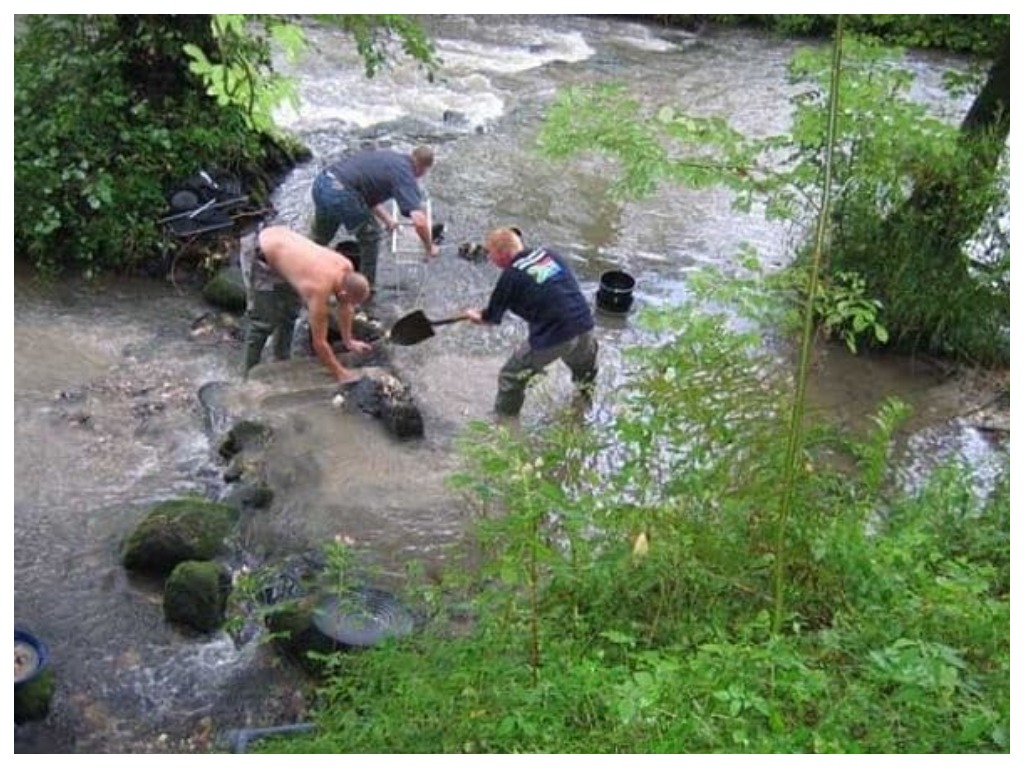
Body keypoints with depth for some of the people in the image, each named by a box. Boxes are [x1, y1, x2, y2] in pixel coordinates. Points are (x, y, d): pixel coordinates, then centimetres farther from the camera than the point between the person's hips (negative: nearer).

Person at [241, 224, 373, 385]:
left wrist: (349, 341, 8)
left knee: (289, 314, 17)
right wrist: (339, 373, -19)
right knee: (264, 322, -5)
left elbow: (345, 307, 3)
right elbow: (319, 342, -28)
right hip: (260, 256, -8)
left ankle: (282, 363, 32)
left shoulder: (347, 268, -16)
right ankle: (251, 375, 10)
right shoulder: (320, 289, -35)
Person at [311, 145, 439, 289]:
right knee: (371, 236, 15)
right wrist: (429, 247, 3)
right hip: (340, 192, -8)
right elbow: (419, 221, -13)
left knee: (320, 239, 29)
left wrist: (387, 219, 34)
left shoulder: (390, 158, 22)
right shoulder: (405, 174, -2)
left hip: (321, 182, 8)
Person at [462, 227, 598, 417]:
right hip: (585, 329, 6)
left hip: (551, 339, -5)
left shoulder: (511, 276, -5)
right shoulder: (549, 254, 11)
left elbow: (492, 317, 6)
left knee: (512, 377, 16)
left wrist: (476, 316, 29)